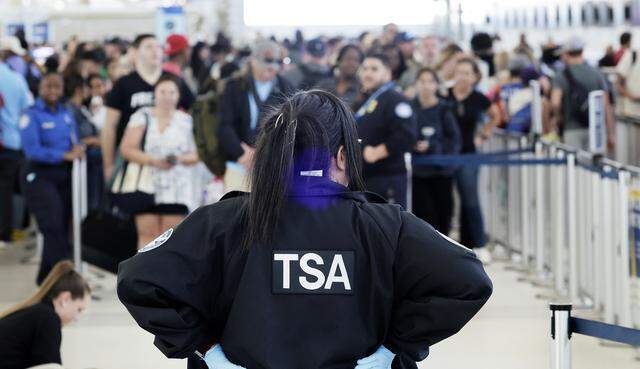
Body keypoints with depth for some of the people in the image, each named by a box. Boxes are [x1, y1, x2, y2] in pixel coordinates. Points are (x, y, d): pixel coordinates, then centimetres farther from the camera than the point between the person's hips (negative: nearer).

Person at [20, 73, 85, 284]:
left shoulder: (67, 115, 12)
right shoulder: (31, 116, -7)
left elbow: (75, 142, 17)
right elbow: (32, 150, -17)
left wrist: (78, 148, -8)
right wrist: (65, 155, -20)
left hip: (64, 177, 6)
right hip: (41, 177, -6)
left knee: (62, 228, 8)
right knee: (54, 228, -15)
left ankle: (46, 278, 19)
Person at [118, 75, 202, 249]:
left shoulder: (186, 121, 11)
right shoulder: (142, 117, 5)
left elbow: (196, 155, 11)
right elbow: (126, 149, -2)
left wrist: (180, 159, -12)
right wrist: (153, 161, -14)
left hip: (177, 188, 1)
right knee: (148, 233, -6)